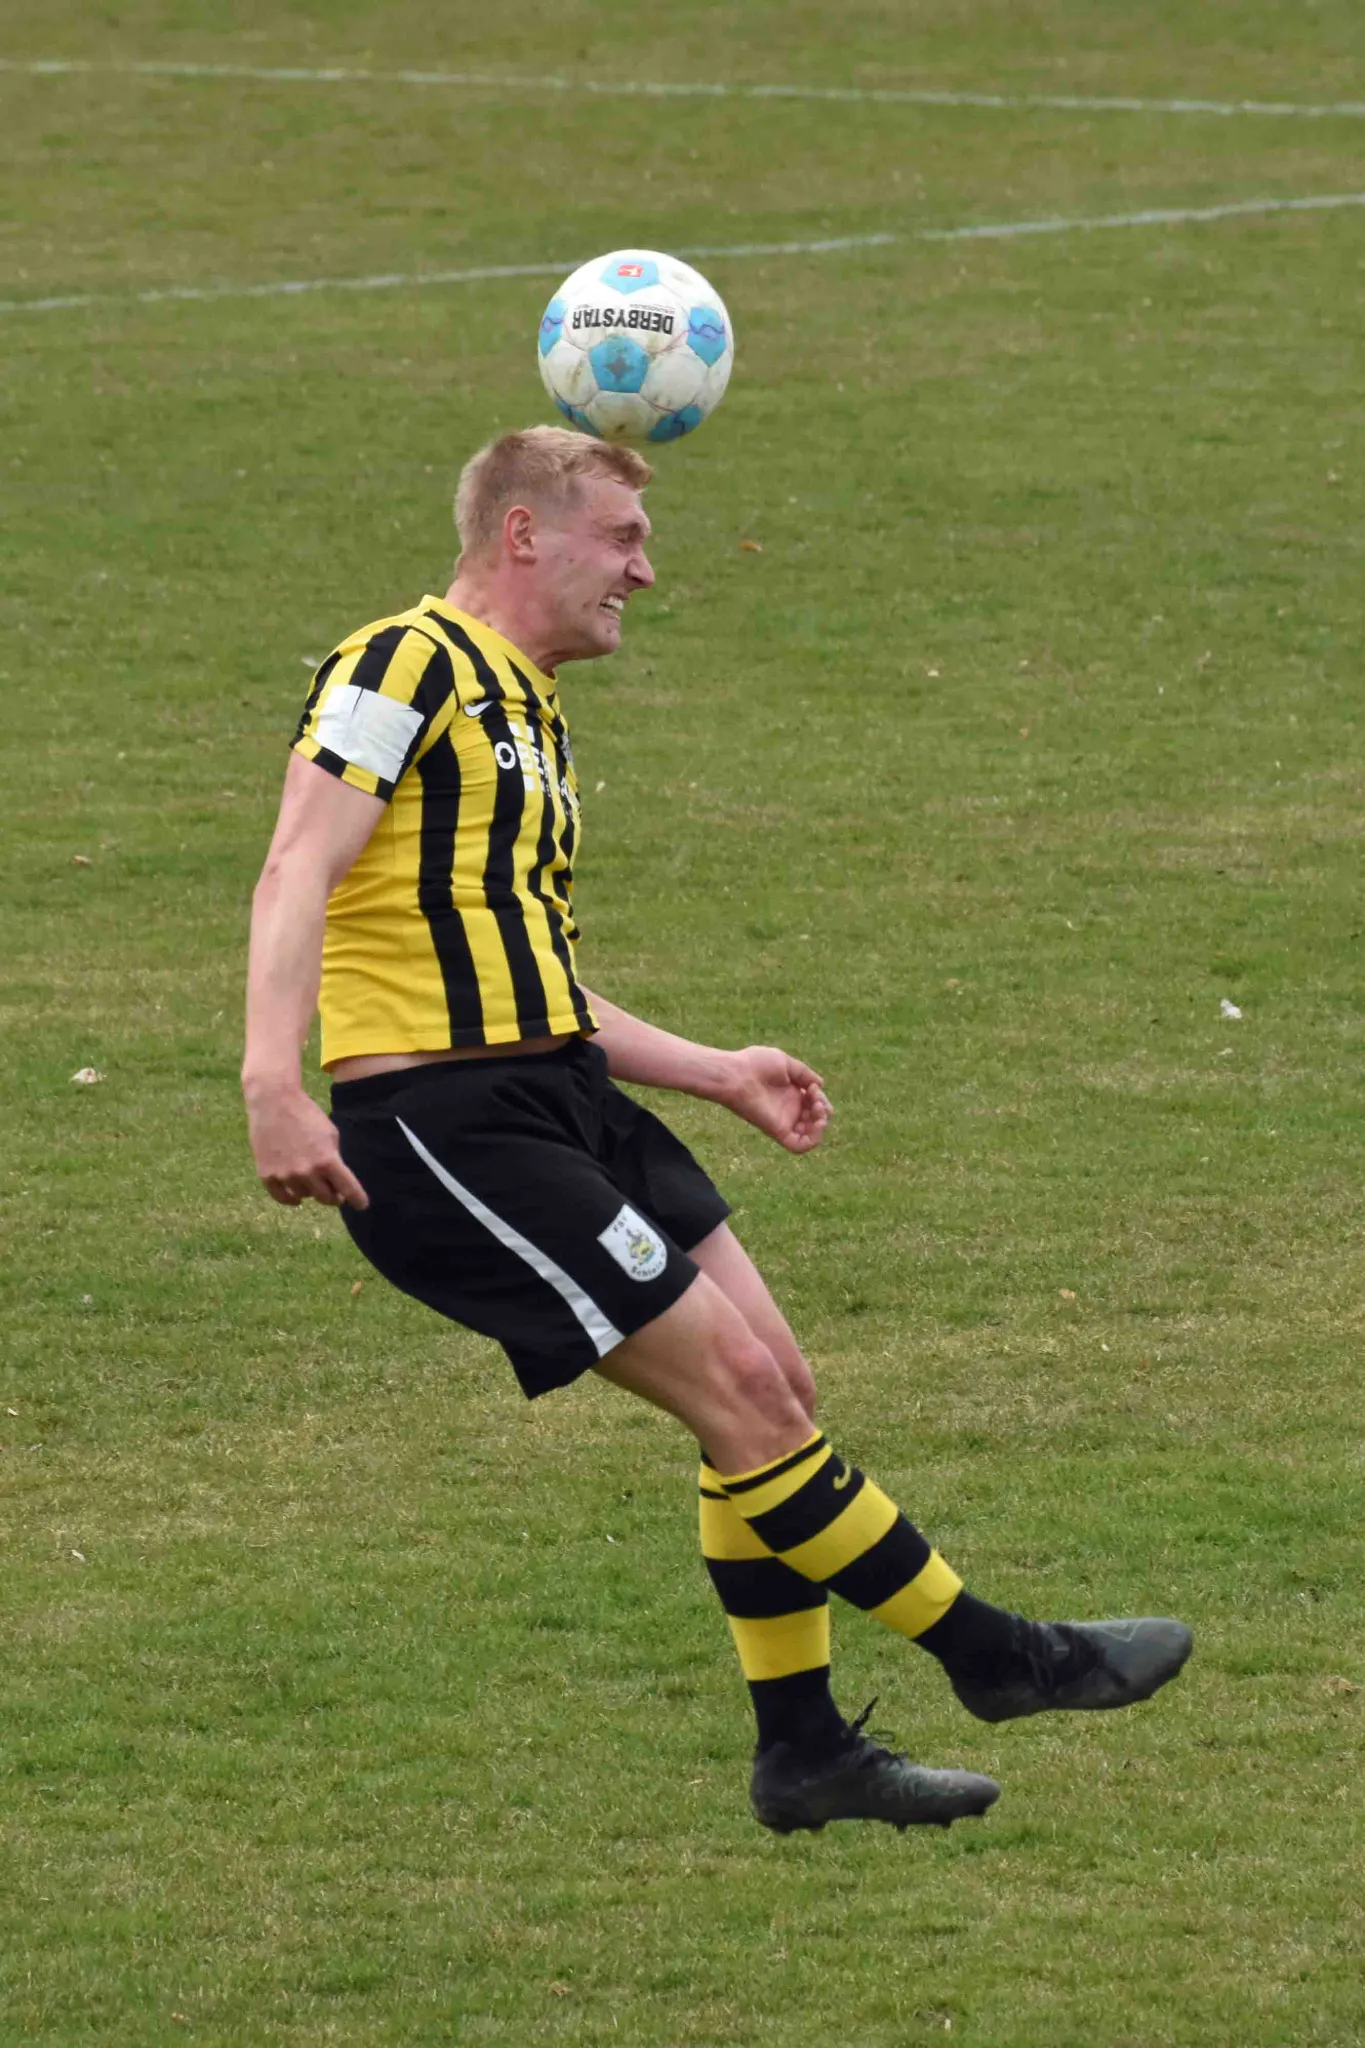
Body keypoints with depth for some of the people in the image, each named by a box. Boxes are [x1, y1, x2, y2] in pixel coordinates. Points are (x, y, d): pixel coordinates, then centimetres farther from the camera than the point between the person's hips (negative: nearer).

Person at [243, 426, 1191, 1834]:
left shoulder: (524, 714, 22)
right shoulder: (410, 664, -8)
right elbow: (297, 875, -20)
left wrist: (717, 1075, 27)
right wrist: (273, 1082, -33)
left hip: (554, 1094, 10)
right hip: (447, 1125, -10)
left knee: (771, 1383, 7)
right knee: (739, 1389, -8)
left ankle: (803, 1749, 17)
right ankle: (992, 1657, 2)